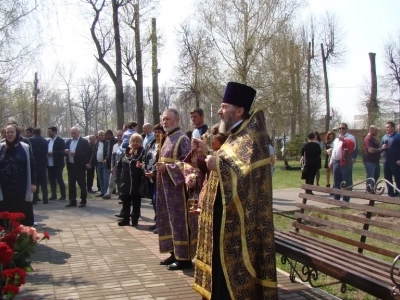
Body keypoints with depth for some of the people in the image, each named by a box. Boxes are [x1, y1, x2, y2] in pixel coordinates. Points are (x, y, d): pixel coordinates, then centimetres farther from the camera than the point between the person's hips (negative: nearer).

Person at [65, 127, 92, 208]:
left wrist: (76, 154, -22)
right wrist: (65, 151, -9)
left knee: (82, 185, 1)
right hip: (71, 166, 6)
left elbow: (88, 153, -14)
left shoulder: (84, 142, -6)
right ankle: (72, 201, 13)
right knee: (71, 184, 7)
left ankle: (83, 201, 8)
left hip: (79, 166, -6)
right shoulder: (69, 142, 15)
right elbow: (64, 152, 15)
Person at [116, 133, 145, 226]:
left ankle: (135, 219, 14)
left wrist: (140, 165, -28)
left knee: (136, 201, 4)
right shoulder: (126, 151, 9)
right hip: (125, 181, 4)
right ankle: (125, 219, 21)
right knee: (125, 201, 10)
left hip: (136, 181, -4)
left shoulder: (142, 152, -2)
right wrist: (119, 177, 6)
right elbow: (119, 165, 13)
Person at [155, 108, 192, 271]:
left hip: (176, 187, -10)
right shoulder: (168, 139, 15)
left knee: (178, 221, -6)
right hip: (166, 187, 10)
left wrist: (167, 167, -21)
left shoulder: (182, 139, -12)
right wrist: (161, 167, 8)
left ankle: (184, 257, 1)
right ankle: (175, 253, 22)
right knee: (169, 220, 13)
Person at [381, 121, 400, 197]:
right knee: (387, 178, 10)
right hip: (386, 161, 7)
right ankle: (390, 193, 19)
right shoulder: (384, 137, 15)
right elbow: (382, 149, 23)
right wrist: (382, 148, -2)